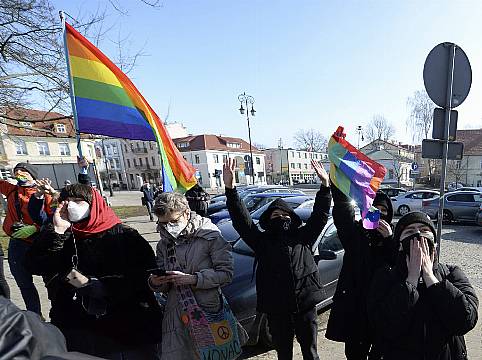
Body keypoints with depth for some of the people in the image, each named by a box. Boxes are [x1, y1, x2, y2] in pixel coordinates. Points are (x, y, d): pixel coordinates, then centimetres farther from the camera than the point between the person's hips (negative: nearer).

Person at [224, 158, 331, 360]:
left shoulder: (303, 237, 3)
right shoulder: (263, 241, -3)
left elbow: (320, 214, -3)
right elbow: (241, 220, -15)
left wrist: (325, 184, -13)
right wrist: (230, 188, -26)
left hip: (306, 305, 1)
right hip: (277, 310, 0)